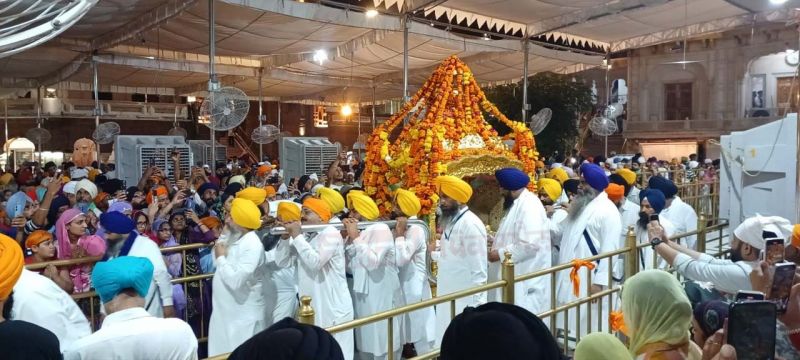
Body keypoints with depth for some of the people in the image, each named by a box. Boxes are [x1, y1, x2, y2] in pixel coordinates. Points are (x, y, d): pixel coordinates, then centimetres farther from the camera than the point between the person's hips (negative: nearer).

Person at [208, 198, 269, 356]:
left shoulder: (253, 245, -25)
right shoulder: (235, 236, 4)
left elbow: (235, 280, -31)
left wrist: (221, 258, -17)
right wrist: (225, 232, 1)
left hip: (244, 314, -9)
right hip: (226, 310, 9)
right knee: (223, 352, 21)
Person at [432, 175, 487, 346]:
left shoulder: (471, 224, -17)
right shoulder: (450, 221, 11)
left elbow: (479, 269, -18)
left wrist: (476, 304, -19)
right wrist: (433, 252, 6)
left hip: (465, 300, -9)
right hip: (447, 297, 9)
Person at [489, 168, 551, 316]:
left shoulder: (529, 206, -20)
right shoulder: (519, 203, 12)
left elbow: (530, 245, -28)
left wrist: (500, 253, -19)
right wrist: (496, 240, 10)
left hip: (526, 280, -10)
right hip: (518, 276, 10)